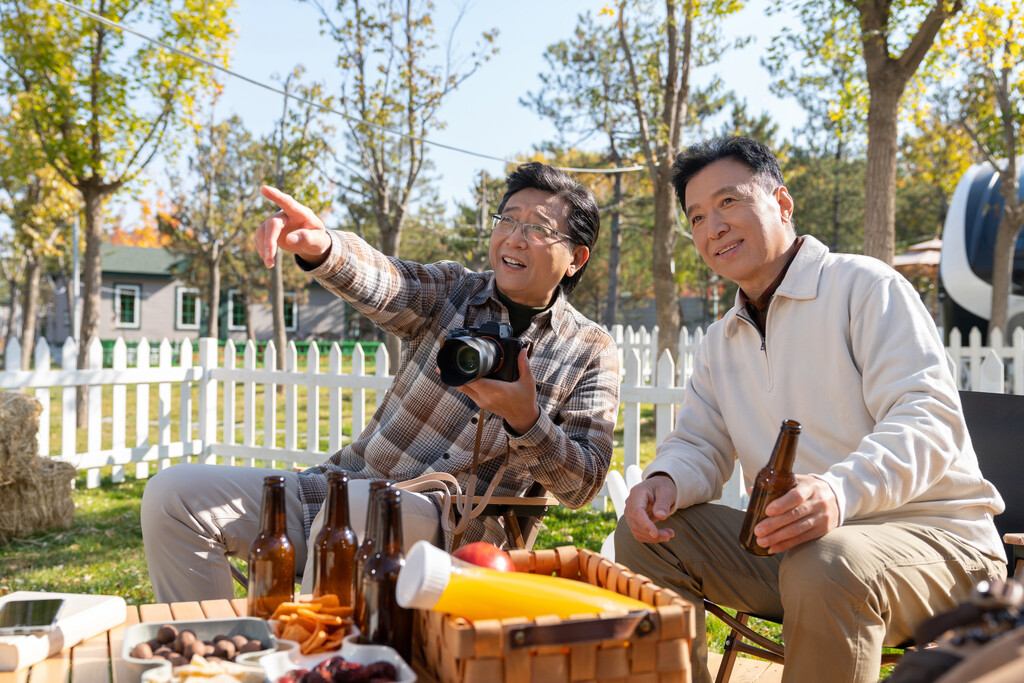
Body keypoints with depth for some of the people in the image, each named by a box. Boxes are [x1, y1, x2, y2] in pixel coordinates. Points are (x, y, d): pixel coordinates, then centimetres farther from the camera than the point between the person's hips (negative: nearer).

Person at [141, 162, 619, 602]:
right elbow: (376, 285, -14)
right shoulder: (452, 292, 10)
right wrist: (320, 248, -37)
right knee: (173, 495, -9)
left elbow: (582, 486, -2)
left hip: (451, 527, -4)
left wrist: (525, 420, -20)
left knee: (355, 510, -39)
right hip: (348, 482, 4)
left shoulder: (591, 353, 4)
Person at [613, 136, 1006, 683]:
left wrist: (842, 490, -39)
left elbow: (930, 417, -20)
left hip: (927, 534, -6)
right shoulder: (720, 344, 16)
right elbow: (700, 445, 13)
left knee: (825, 565, -38)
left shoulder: (864, 285, -8)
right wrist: (665, 480, -13)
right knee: (646, 533, -7)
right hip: (792, 542, 6)